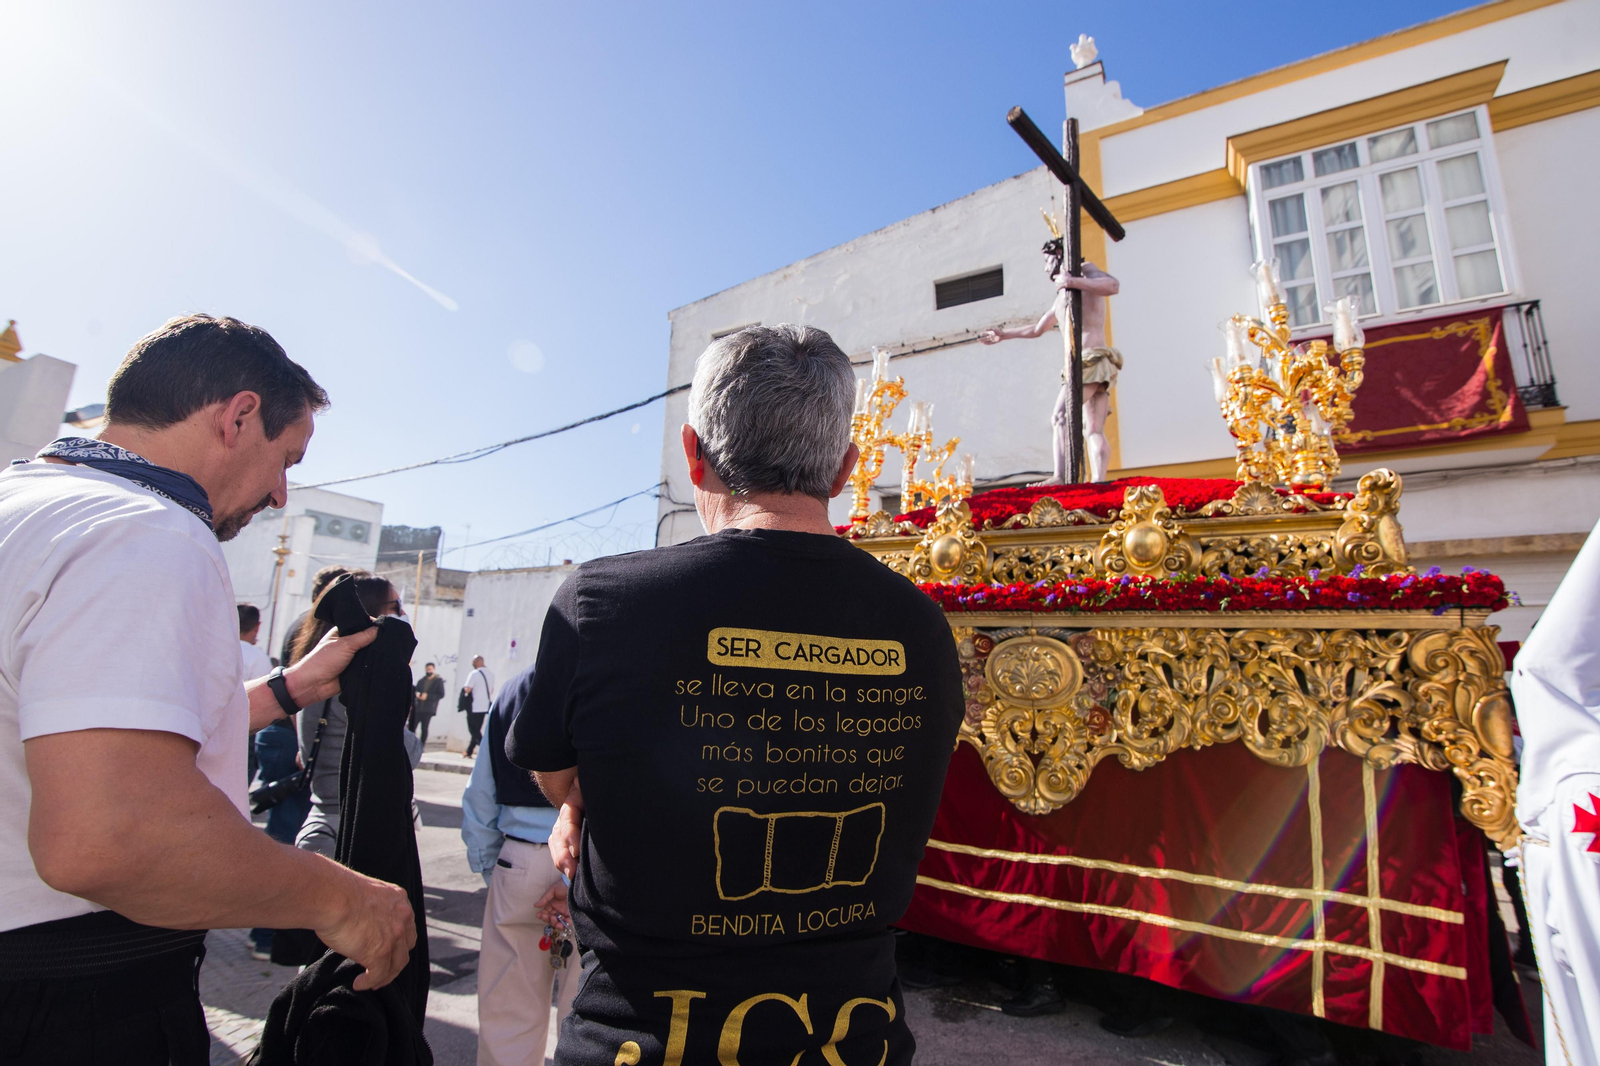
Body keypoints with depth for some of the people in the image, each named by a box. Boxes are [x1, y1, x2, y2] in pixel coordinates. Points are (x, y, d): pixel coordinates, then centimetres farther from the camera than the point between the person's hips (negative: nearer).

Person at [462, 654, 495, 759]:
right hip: (485, 706, 7)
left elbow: (467, 689, -18)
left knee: (473, 730, 0)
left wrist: (464, 687, 2)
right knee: (477, 730, 16)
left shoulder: (474, 674, -13)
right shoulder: (491, 674, 10)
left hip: (475, 707, -7)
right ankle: (469, 752, 22)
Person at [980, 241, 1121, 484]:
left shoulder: (1086, 271, 5)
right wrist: (1003, 334, 45)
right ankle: (1098, 482, -11)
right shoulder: (1062, 297, 28)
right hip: (1095, 366, 9)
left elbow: (1114, 285, -17)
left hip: (1091, 361, -9)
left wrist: (1073, 282, -18)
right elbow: (1038, 329, 40)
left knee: (1060, 417, -19)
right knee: (1094, 431, -3)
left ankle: (1060, 477, -30)